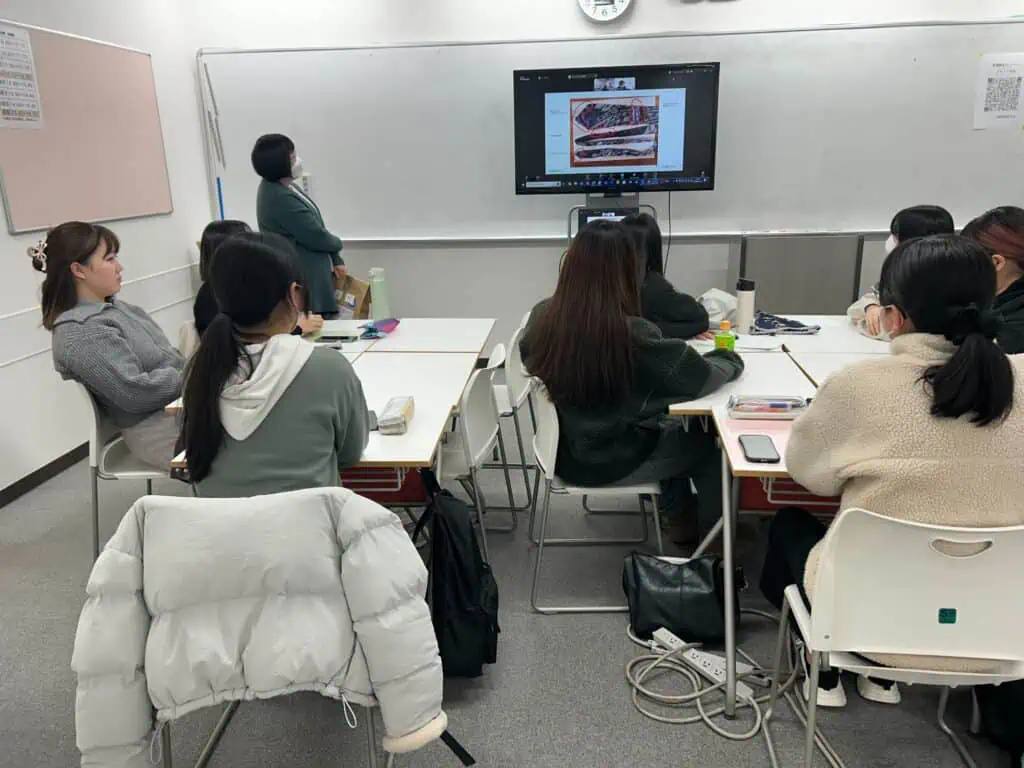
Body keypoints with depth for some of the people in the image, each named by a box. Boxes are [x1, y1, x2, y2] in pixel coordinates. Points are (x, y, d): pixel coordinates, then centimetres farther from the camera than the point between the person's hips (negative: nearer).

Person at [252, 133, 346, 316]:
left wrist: (335, 259, 7)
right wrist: (337, 244, 2)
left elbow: (318, 226, 12)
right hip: (305, 279, -10)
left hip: (312, 272, 10)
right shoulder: (280, 198, -23)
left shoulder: (284, 187, 8)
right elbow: (316, 236, -19)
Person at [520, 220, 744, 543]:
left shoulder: (542, 316, -14)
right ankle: (713, 529, 43)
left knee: (671, 426, 29)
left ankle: (677, 515, 44)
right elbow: (703, 378, -17)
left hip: (563, 451, 6)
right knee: (706, 442, 21)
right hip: (613, 462, -5)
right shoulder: (634, 335, -30)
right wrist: (731, 358, 6)